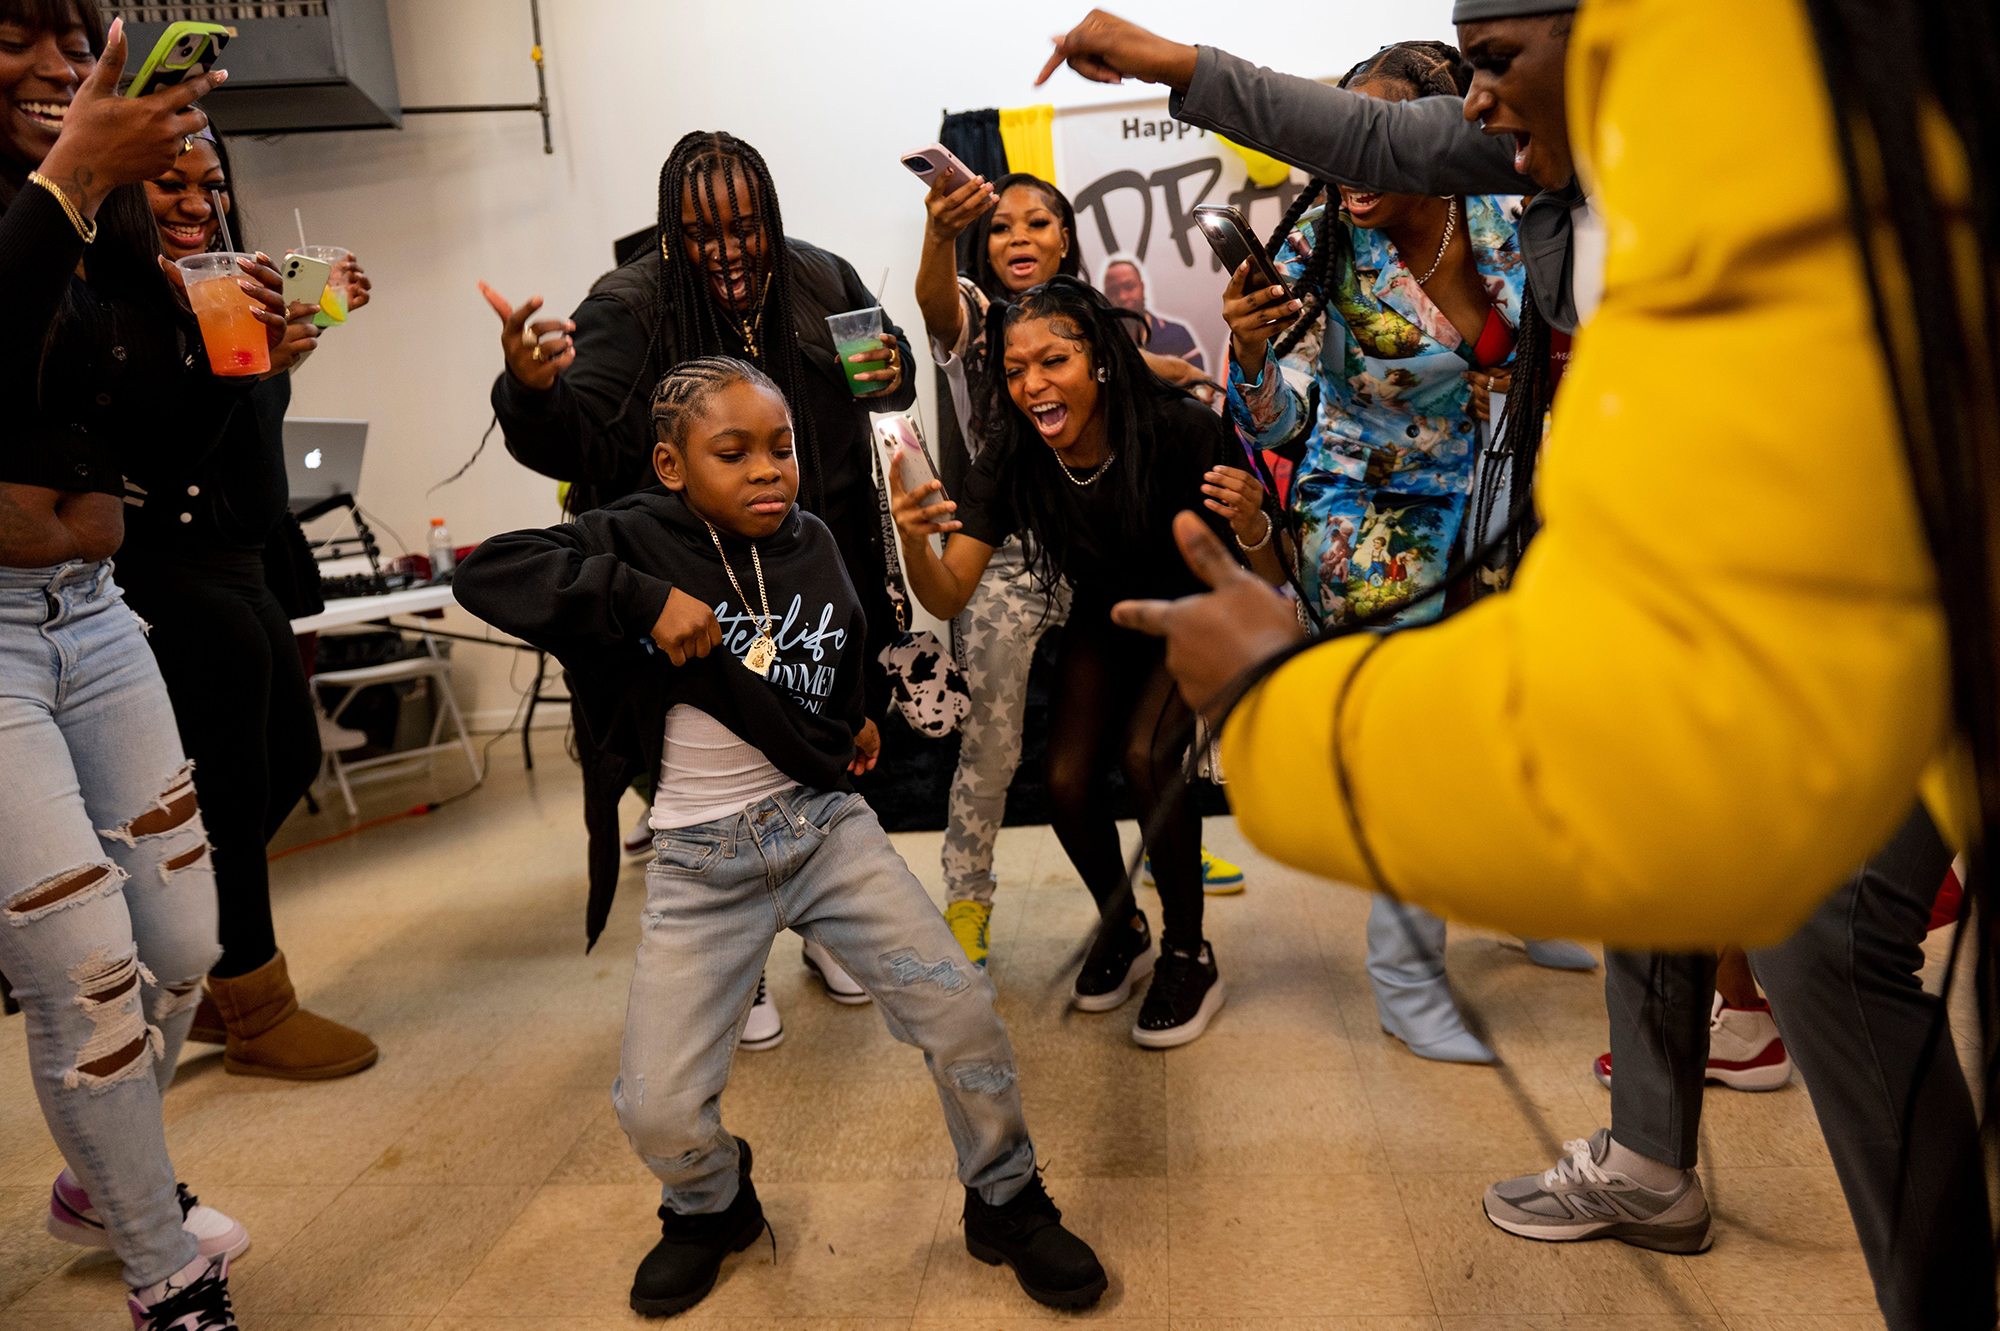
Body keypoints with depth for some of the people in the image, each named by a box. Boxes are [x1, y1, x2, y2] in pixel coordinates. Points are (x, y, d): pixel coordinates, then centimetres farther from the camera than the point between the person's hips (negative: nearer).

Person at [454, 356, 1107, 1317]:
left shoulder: (811, 542, 5)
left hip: (827, 822, 3)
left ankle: (1006, 1203, 19)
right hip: (702, 860, -2)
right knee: (658, 1110, -6)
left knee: (958, 1007, -8)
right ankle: (713, 1207, 31)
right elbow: (485, 574, -23)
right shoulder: (639, 540, -9)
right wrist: (643, 598, -30)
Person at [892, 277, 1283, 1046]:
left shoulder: (1182, 433, -31)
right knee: (1064, 778, -15)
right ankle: (1121, 930, 15)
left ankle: (1189, 955, -4)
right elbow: (950, 597, -25)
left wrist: (1251, 526, -47)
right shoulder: (1011, 459, -21)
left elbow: (1269, 593, -25)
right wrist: (913, 542, -46)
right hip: (1105, 620, 3)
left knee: (1145, 753, -27)